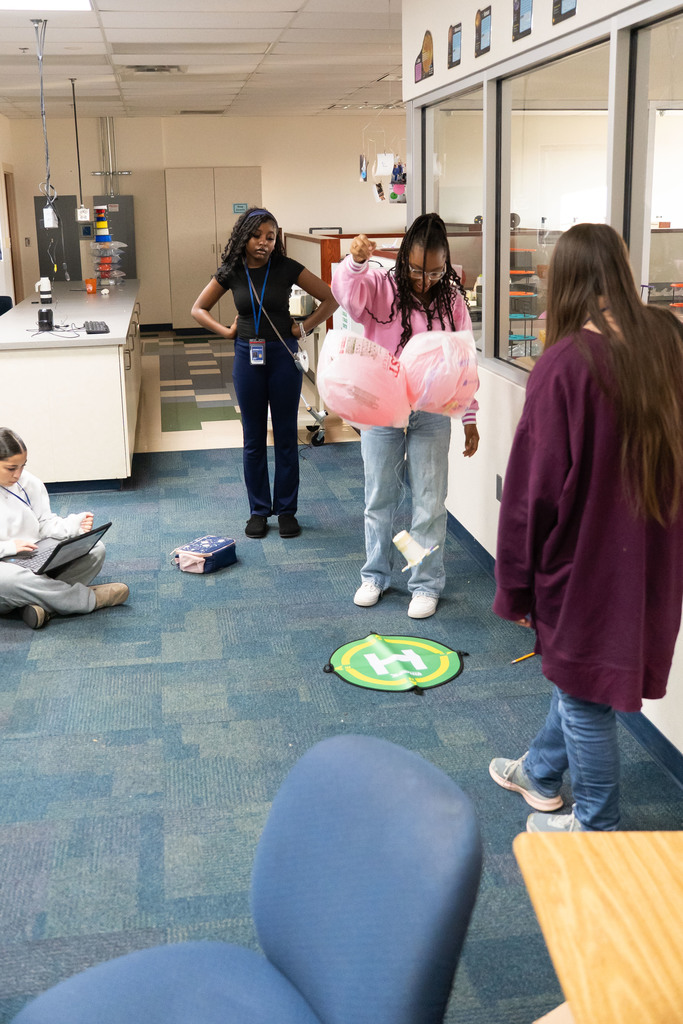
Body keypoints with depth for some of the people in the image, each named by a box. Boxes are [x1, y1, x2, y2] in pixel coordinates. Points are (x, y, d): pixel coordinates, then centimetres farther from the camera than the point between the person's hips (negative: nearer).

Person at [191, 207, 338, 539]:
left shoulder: (286, 268, -7)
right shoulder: (231, 272, -1)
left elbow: (330, 299, -2)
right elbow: (198, 309, 10)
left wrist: (304, 328, -5)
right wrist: (227, 331, -1)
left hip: (283, 356, -1)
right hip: (248, 356, 2)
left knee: (286, 437, 5)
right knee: (253, 439, 8)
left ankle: (286, 510, 17)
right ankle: (259, 510, 20)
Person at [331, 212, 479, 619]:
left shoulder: (452, 299, -1)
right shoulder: (380, 286, -6)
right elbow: (347, 292, -29)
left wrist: (469, 417, 4)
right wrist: (356, 261, -49)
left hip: (431, 415, 0)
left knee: (430, 502, 6)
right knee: (380, 497, 13)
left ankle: (427, 584, 21)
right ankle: (375, 575, 31)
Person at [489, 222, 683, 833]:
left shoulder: (567, 363, -22)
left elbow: (534, 487, -17)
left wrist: (515, 584, -6)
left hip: (584, 559, -7)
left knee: (585, 692, 11)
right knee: (580, 671, 25)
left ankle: (597, 827, 29)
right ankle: (542, 772, 47)